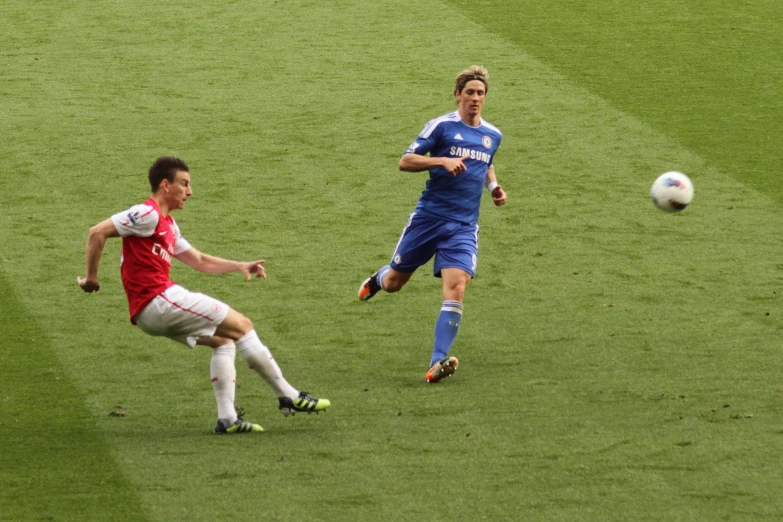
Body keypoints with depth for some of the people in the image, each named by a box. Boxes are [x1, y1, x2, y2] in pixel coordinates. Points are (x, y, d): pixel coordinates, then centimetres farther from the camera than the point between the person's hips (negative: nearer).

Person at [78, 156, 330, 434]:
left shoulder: (167, 224, 22)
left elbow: (200, 260, 28)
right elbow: (98, 233, -16)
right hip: (157, 300, -10)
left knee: (223, 339, 17)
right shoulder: (148, 214, -9)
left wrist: (239, 266, 16)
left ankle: (227, 418, 7)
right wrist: (91, 277, -13)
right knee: (241, 325, -3)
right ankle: (289, 397, 4)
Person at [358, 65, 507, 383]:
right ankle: (376, 280, 50)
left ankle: (438, 363, -20)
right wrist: (442, 161, -21)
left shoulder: (493, 136, 11)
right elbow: (405, 162, -8)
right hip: (428, 217, -2)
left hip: (464, 226, 2)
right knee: (394, 283, 10)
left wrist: (493, 186, 11)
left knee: (455, 288, -18)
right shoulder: (441, 126, -5)